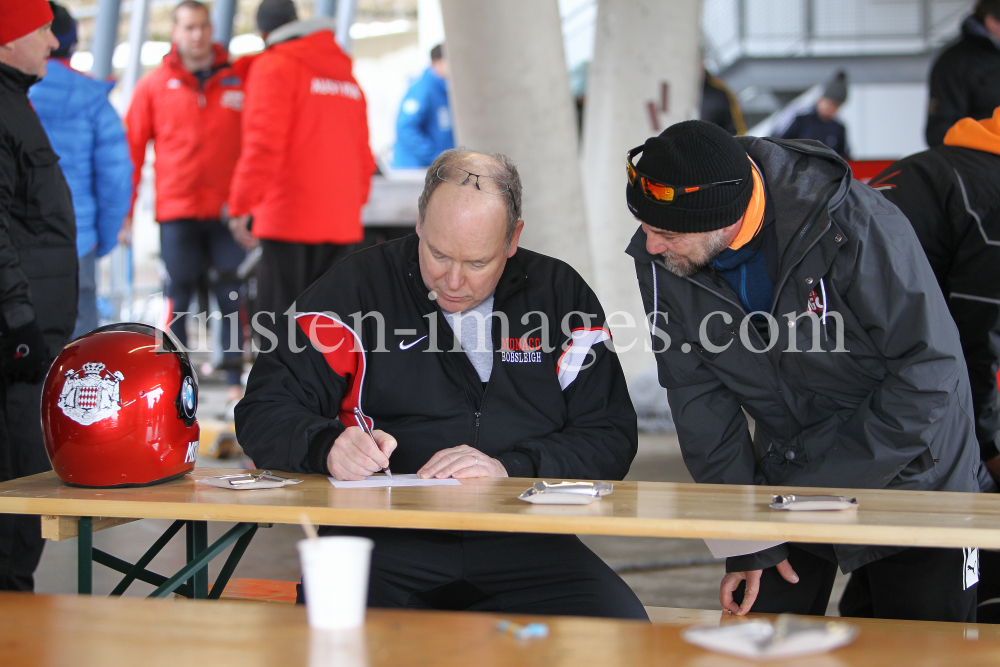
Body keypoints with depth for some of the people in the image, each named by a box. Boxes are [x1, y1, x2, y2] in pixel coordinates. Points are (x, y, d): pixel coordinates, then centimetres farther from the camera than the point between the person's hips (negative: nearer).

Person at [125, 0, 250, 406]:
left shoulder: (241, 77, 7)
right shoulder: (154, 86, 5)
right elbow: (131, 148, 4)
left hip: (228, 209, 1)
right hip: (177, 210, -1)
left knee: (232, 296, 1)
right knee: (178, 296, 1)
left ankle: (236, 379, 9)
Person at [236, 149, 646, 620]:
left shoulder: (560, 294, 10)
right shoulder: (357, 287, 6)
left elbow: (611, 437, 5)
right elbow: (264, 412, 3)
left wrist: (512, 468, -12)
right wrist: (329, 448, -18)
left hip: (518, 539, 2)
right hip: (382, 538, -2)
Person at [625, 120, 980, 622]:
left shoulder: (855, 227, -30)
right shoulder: (659, 260, -15)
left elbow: (928, 373, -26)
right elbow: (699, 398, -7)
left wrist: (812, 486, -23)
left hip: (912, 478, -3)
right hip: (786, 476, 4)